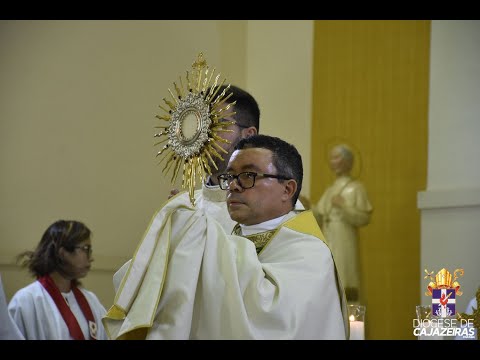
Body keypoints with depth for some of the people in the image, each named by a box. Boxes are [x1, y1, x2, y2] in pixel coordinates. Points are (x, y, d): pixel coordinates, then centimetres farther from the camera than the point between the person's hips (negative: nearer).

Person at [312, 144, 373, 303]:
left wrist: (343, 206, -16)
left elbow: (364, 218, -8)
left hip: (345, 247, -6)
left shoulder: (356, 188, 1)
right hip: (327, 246, 6)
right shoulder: (329, 191, 20)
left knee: (346, 290, -12)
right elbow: (318, 219, 16)